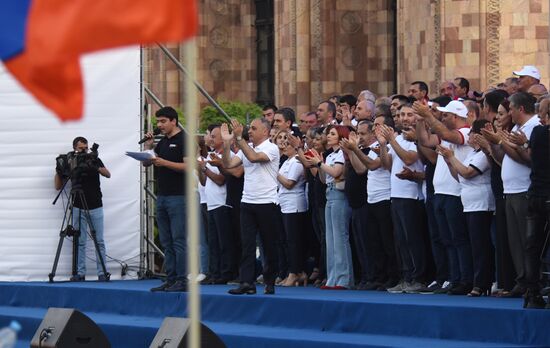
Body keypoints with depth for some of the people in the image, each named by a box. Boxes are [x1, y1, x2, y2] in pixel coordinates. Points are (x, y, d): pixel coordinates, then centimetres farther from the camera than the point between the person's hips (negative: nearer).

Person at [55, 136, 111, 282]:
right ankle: (80, 273, 1)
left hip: (95, 207, 0)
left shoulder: (94, 160, 4)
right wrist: (58, 171, -11)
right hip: (78, 208, 0)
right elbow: (58, 186, 6)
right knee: (80, 242, -1)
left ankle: (102, 273, 0)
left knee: (99, 241, -2)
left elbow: (107, 174, -11)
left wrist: (96, 168, -29)